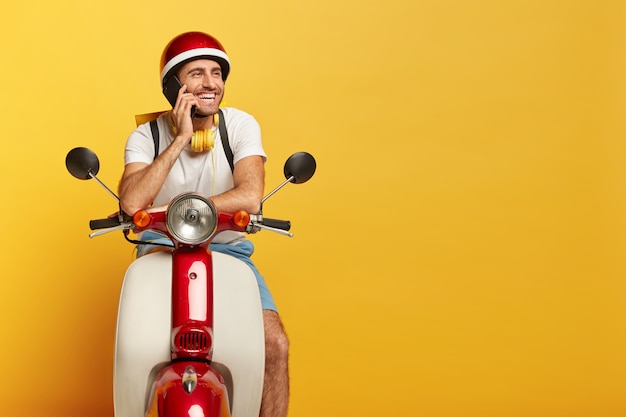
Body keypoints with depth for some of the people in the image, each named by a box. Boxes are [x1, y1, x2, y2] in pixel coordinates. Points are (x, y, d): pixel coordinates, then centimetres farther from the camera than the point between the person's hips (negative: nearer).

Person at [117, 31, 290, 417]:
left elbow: (250, 198, -21)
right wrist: (181, 139, -23)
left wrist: (170, 210, -22)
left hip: (228, 249, 0)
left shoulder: (241, 125, -5)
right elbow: (131, 203, -22)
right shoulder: (148, 135, -3)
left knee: (275, 344, -19)